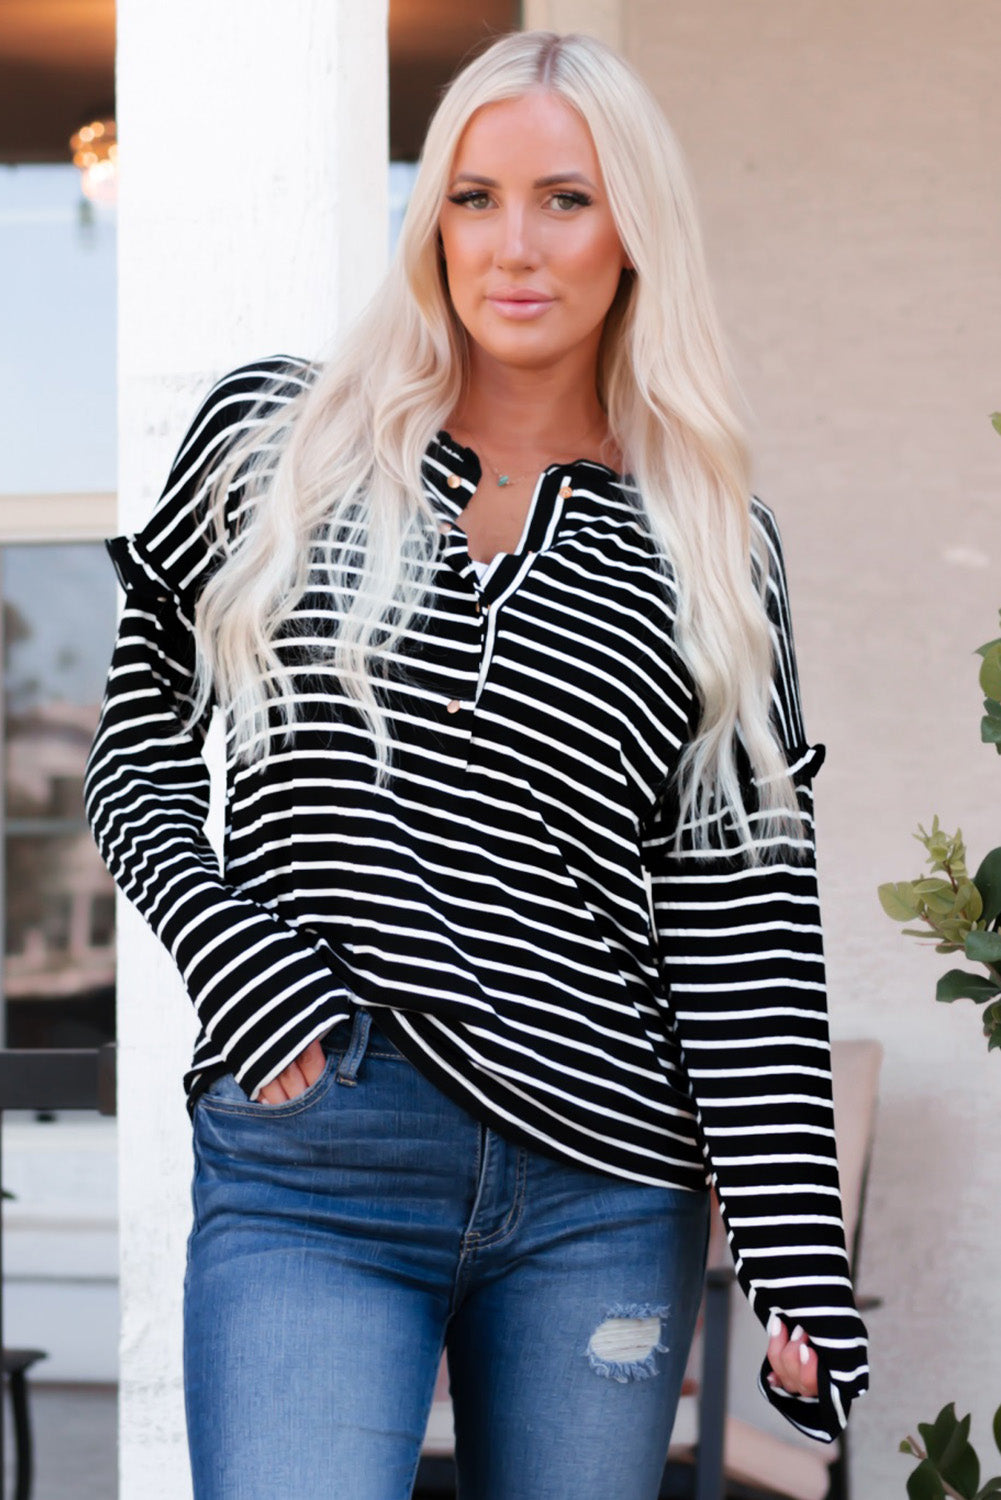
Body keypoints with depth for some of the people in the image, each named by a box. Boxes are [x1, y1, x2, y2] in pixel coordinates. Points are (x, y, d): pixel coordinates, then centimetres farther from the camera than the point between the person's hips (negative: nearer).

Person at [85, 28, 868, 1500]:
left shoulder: (716, 548, 7)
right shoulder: (272, 435, 7)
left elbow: (744, 931, 3)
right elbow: (137, 757, 10)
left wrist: (800, 1267, -5)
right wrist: (247, 977, -8)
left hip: (602, 1198, 2)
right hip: (307, 1179, -1)